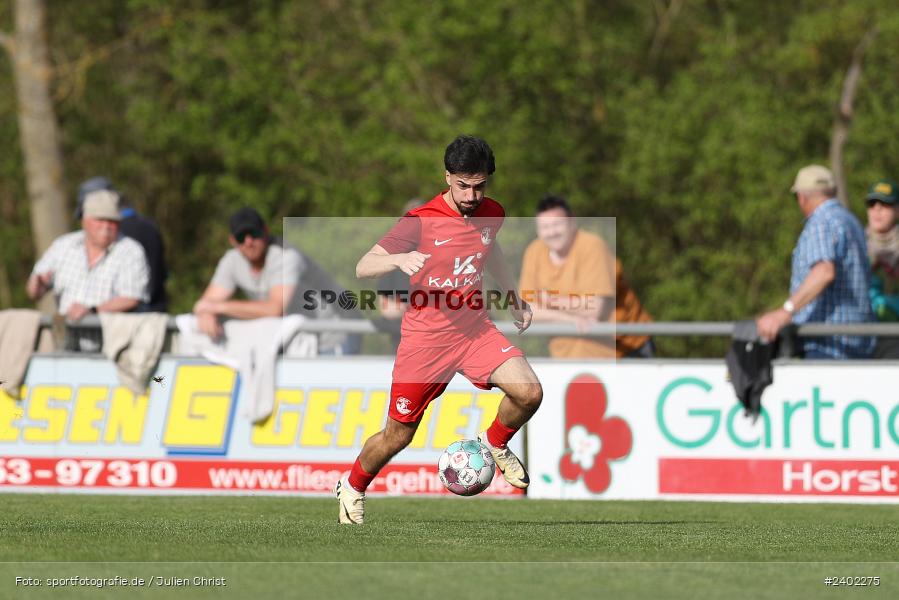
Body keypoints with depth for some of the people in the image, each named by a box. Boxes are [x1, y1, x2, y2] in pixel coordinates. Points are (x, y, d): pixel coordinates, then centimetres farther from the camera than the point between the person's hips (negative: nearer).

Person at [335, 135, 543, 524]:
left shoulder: (491, 214, 1)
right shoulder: (422, 221, -16)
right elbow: (363, 268, -19)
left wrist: (513, 296, 27)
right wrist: (400, 259, -38)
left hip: (476, 331, 4)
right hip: (425, 337, -4)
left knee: (529, 393, -18)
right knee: (397, 436, 3)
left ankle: (496, 445, 14)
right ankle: (352, 488, 32)